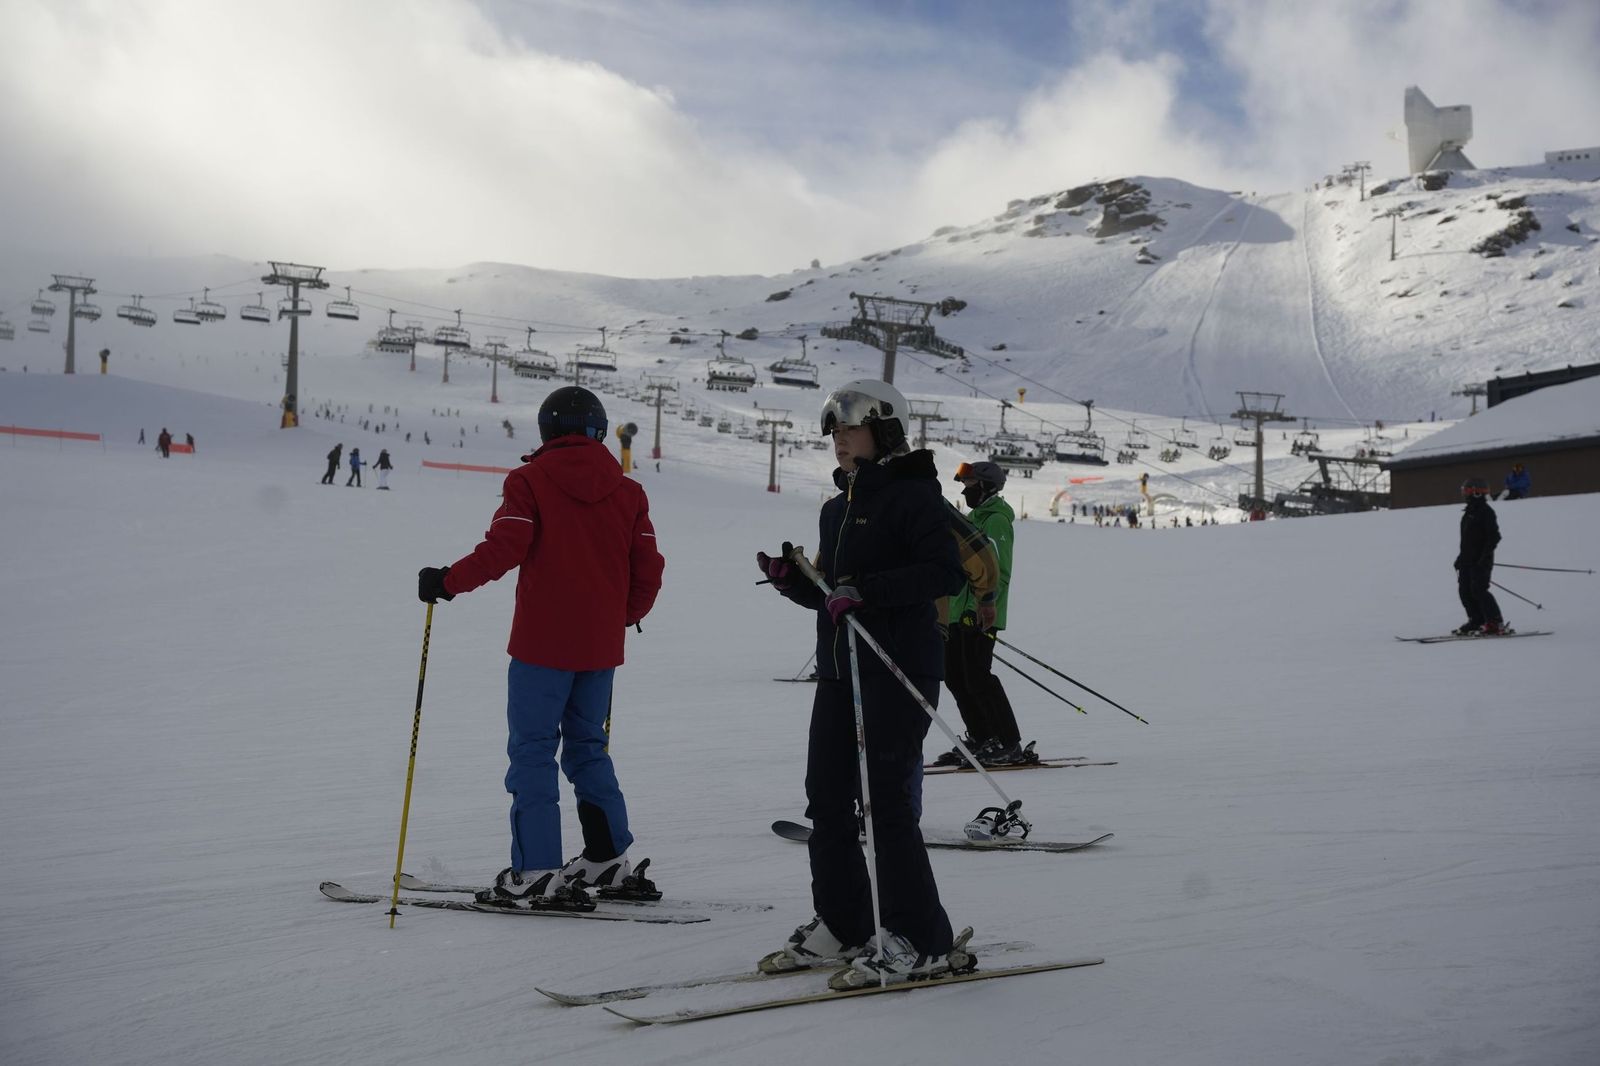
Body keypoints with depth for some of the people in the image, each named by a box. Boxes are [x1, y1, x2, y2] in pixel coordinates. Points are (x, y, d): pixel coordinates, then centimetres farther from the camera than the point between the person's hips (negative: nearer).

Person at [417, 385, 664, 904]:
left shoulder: (530, 481, -5)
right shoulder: (627, 491, 7)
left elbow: (503, 549, -16)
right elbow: (648, 571, 7)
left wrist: (447, 581, -5)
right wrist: (628, 613, 26)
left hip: (542, 644, -5)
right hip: (601, 646, 5)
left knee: (532, 749, 0)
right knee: (589, 746, 18)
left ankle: (537, 870, -5)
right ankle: (610, 856, 19)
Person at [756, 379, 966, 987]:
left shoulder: (914, 496, -7)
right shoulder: (837, 508, 19)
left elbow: (946, 573, -20)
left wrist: (865, 590, -25)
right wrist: (790, 579, 3)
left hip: (899, 671, -9)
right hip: (839, 669, 9)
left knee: (886, 802, -10)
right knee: (827, 800, 8)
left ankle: (920, 942, -2)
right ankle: (841, 929, 19)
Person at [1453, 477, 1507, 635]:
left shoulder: (1486, 511, -11)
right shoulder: (1469, 513, 17)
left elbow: (1494, 536, -17)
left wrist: (1485, 555, -23)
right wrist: (1461, 557, 22)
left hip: (1481, 561, -9)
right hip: (1468, 560, 9)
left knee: (1479, 590, -14)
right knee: (1465, 590, 6)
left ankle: (1496, 623, -9)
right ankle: (1476, 621, 12)